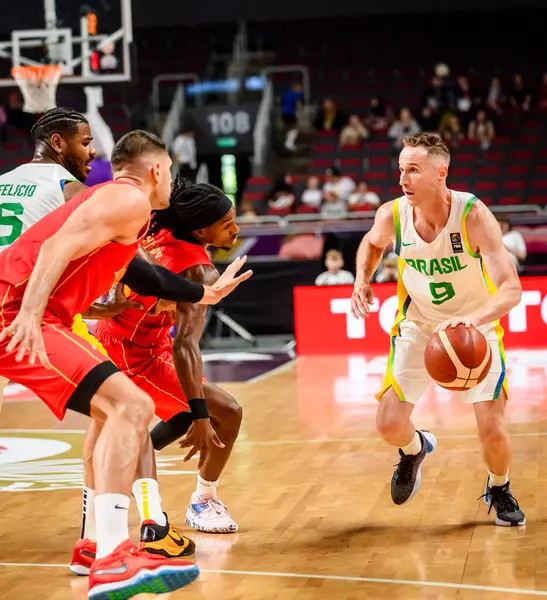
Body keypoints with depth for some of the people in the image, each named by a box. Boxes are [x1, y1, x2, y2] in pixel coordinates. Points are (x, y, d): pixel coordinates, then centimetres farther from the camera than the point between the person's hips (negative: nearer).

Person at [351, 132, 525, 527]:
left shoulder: (474, 216, -29)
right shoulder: (392, 215, -18)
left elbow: (511, 289, -35)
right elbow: (373, 243, 9)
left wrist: (473, 319, -53)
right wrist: (362, 280, -9)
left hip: (476, 328, -2)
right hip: (418, 325, 3)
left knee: (493, 430, -10)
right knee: (390, 425, -6)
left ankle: (499, 490, 24)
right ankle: (415, 450, 33)